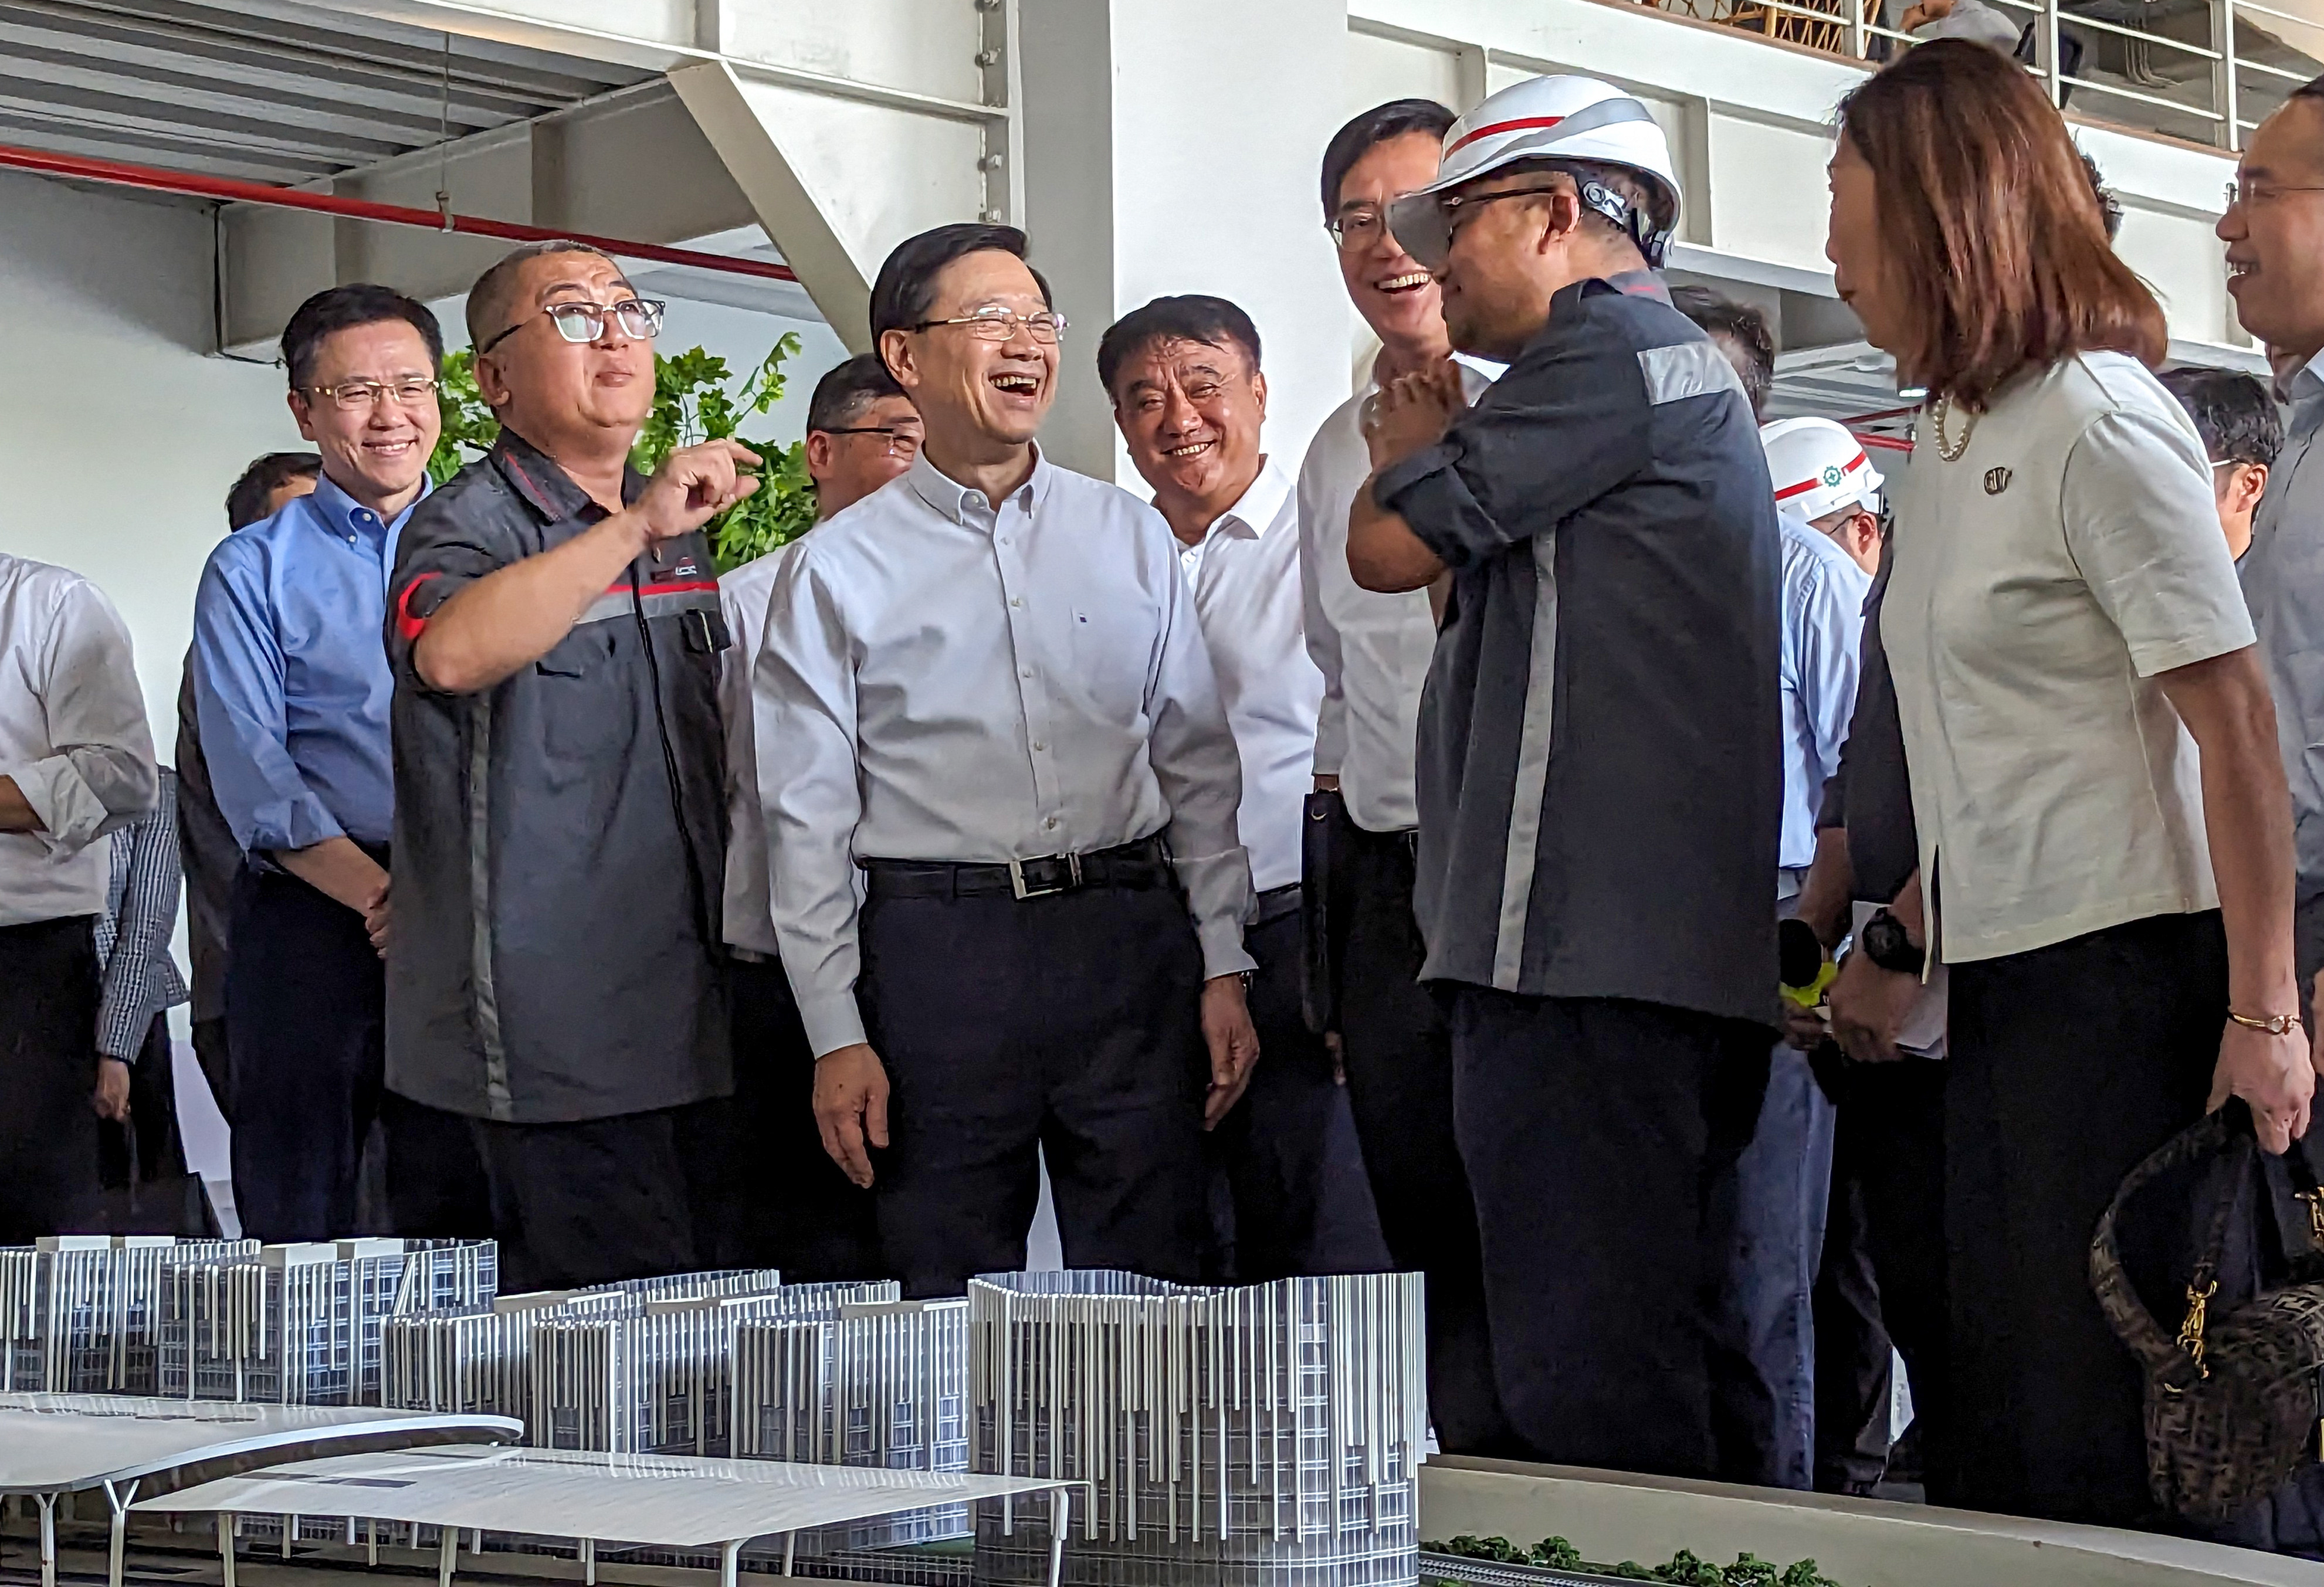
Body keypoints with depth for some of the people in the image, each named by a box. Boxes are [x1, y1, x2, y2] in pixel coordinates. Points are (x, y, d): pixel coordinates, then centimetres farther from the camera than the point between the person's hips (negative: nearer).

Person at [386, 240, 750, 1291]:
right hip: (549, 1026, -8)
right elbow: (452, 653, -34)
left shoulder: (679, 529, 16)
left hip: (681, 1001, 8)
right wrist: (634, 530, -34)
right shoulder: (470, 523, -9)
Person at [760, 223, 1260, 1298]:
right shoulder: (837, 571, 3)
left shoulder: (1132, 539, 12)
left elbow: (1198, 764, 12)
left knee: (1150, 1294, 3)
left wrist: (1224, 968, 5)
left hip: (1129, 936, 2)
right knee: (954, 1312, 4)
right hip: (937, 953, -2)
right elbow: (807, 817, 2)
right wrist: (836, 1036, -4)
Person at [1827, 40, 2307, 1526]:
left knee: (2098, 1416, -4)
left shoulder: (2098, 421, -12)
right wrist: (1905, 941, 16)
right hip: (1997, 978, 9)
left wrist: (2264, 1015, -18)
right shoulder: (1948, 438, 14)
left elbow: (2238, 724, -16)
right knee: (1993, 1409, 12)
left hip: (2122, 968, -9)